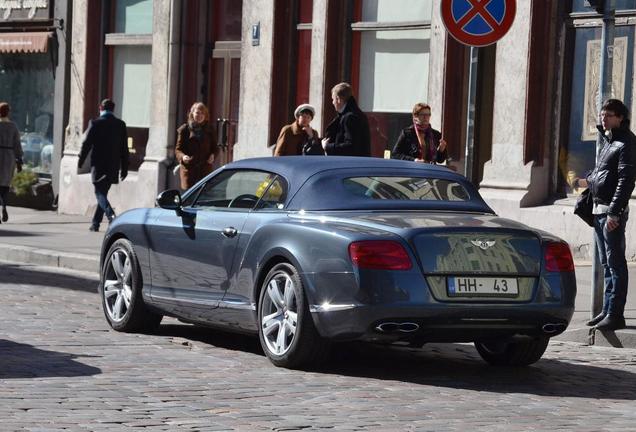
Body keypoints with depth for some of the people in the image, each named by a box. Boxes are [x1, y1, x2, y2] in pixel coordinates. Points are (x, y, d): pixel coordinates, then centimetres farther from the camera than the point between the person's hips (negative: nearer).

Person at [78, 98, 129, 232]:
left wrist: (80, 161, 8)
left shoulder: (95, 123, -6)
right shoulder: (120, 125, 5)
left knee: (100, 193, -4)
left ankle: (111, 216, -27)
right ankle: (95, 223, 18)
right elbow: (124, 148, 8)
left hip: (98, 165, -4)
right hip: (113, 166, 4)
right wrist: (124, 169, 12)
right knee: (102, 193, 14)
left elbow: (86, 144, -5)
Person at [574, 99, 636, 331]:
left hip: (613, 212, -10)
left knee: (615, 263, -7)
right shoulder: (608, 141, 16)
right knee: (606, 263, 13)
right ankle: (607, 311, 18)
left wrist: (614, 213, -23)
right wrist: (588, 181, 18)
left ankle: (615, 314, -7)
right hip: (599, 209, 10)